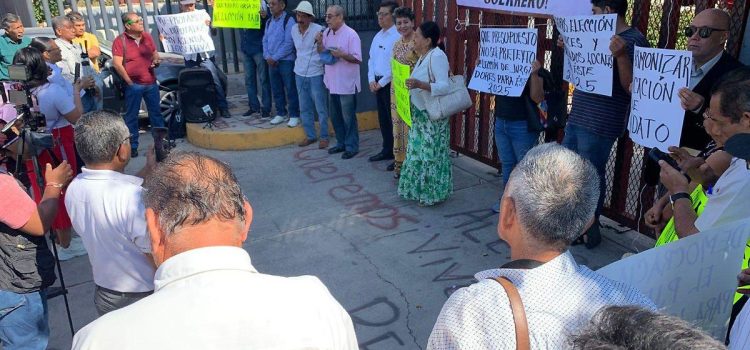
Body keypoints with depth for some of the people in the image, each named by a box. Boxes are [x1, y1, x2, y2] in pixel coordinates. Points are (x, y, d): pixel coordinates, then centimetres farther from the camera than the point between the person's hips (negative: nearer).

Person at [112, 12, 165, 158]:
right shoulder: (120, 40, -7)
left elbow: (155, 54, 21)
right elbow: (117, 64, -11)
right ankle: (132, 146, 10)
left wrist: (156, 61, -2)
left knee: (156, 112, 12)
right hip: (134, 85, -5)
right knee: (132, 116, 3)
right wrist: (129, 81, -13)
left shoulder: (147, 37, 10)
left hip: (151, 83, 5)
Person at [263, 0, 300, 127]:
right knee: (276, 89, 12)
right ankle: (281, 113, 23)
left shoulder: (289, 20, -9)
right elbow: (265, 40, 14)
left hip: (286, 61, -7)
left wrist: (275, 57, -14)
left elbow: (289, 43, -16)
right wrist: (267, 57, -3)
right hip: (272, 62, 7)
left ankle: (294, 115, 9)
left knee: (290, 90, -1)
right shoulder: (269, 22, 13)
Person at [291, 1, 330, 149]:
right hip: (300, 74, 6)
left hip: (316, 74, -6)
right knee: (304, 108, 12)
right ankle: (310, 135, 23)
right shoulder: (294, 29, 4)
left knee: (321, 108, 2)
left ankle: (324, 137, 13)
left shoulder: (318, 30, -14)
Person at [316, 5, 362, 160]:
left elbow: (358, 59, -16)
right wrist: (319, 42, -5)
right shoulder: (326, 33, 6)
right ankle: (341, 143, 30)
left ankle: (352, 147, 15)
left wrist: (341, 55, -27)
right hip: (333, 83, 7)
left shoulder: (351, 35, -14)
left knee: (348, 117, 3)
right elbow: (321, 53, 14)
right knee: (335, 116, 16)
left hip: (346, 84, -7)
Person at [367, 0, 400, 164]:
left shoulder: (398, 37, -14)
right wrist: (372, 80, 2)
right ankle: (387, 150, 27)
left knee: (394, 119, -1)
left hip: (391, 83, -8)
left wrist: (381, 83, -14)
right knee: (383, 119, 15)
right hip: (377, 83, 8)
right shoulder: (378, 36, 12)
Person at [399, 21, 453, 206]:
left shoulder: (437, 56, -20)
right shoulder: (424, 56, 10)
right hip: (420, 113, 10)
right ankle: (420, 189, 28)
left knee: (431, 154, 0)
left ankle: (432, 194, 12)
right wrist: (412, 83, 10)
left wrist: (419, 85, -37)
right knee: (419, 151, 16)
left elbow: (444, 86, -28)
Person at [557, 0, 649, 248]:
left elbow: (632, 88, -18)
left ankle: (590, 229, 18)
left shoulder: (634, 40, -11)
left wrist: (621, 55, -30)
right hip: (577, 118, 9)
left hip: (599, 124, -9)